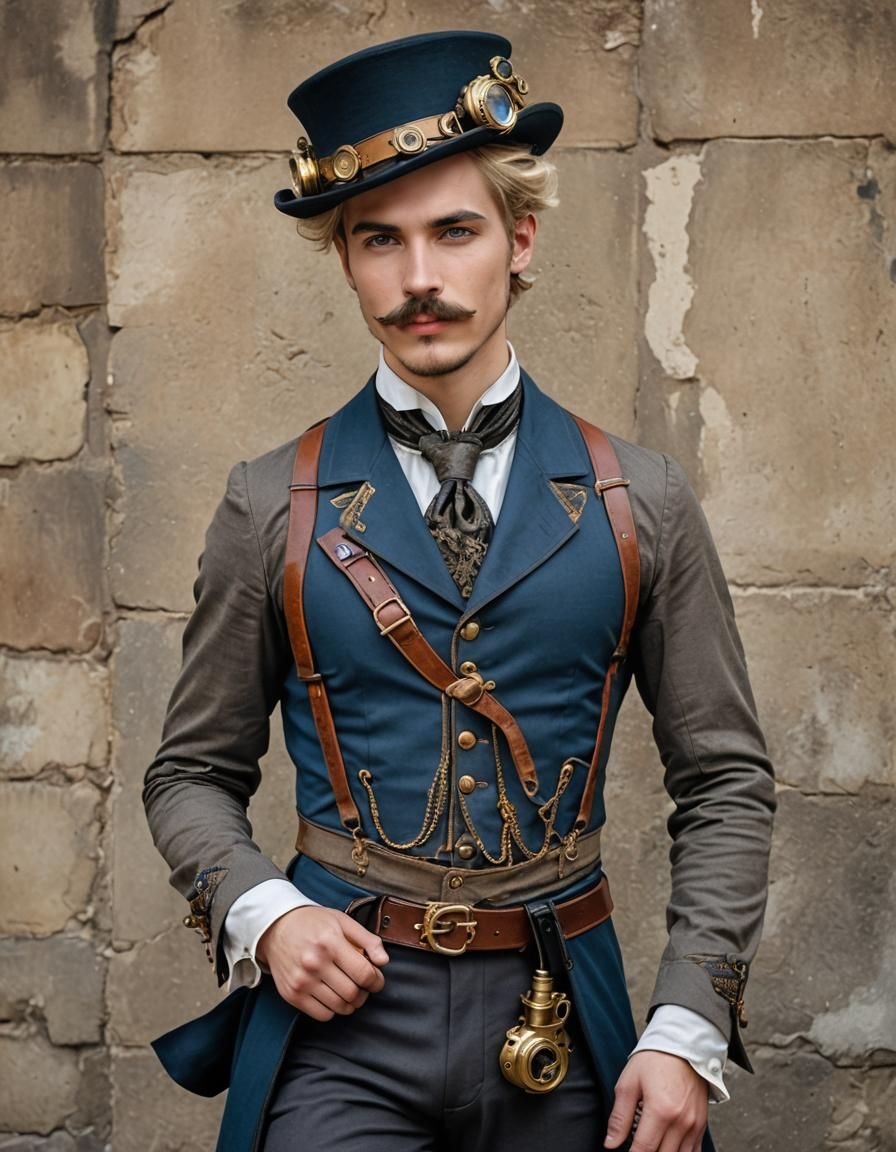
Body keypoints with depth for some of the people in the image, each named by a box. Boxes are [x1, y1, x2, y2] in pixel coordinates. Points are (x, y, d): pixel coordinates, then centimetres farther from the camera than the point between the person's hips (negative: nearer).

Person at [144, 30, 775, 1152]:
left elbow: (724, 783, 4)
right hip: (338, 1015, -1)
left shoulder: (639, 501, 2)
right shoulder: (273, 507, 2)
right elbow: (193, 775, 8)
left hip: (565, 1028, 1)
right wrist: (261, 914, -11)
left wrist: (688, 1031, -5)